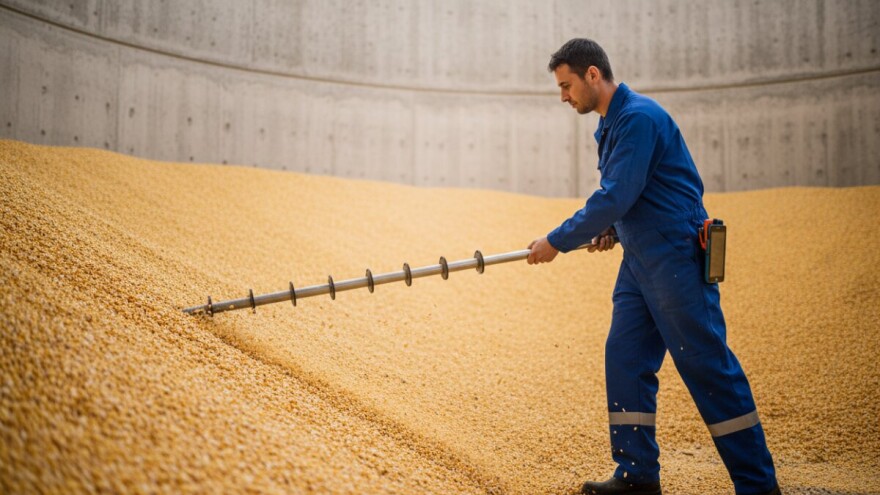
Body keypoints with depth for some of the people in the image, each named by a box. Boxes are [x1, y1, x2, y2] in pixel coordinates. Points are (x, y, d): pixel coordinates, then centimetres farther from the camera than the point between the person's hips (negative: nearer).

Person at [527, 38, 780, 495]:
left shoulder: (639, 117, -17)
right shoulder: (610, 124, 13)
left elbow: (615, 197, -22)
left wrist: (557, 242, -15)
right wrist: (612, 228, 8)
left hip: (675, 257, -10)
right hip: (639, 260, 10)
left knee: (707, 366, -4)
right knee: (625, 360, 8)